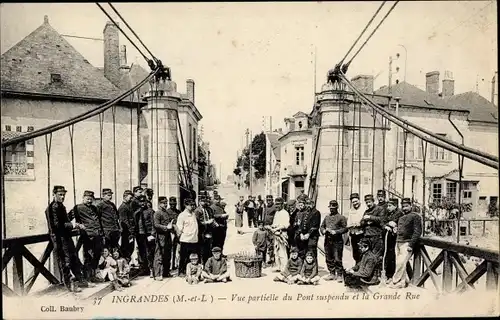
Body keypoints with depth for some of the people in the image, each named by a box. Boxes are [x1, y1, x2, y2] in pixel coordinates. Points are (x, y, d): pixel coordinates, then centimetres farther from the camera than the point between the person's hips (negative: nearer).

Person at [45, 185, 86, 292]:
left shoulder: (61, 206, 15)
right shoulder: (53, 207, -15)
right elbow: (57, 225, -21)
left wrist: (76, 225, 10)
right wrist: (73, 225, -20)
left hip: (66, 236, 9)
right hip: (59, 238, -9)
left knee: (75, 259, 15)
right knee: (65, 261, -1)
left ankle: (80, 280, 25)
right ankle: (69, 284, 9)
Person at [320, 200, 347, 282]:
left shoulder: (341, 217, 0)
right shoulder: (326, 217, 16)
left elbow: (345, 228, -6)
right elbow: (321, 226, 18)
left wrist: (335, 232, -16)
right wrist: (323, 231, -4)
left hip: (337, 241, -5)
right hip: (327, 241, 5)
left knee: (337, 259, -6)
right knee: (329, 259, 9)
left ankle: (339, 275, 6)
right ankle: (332, 274, 21)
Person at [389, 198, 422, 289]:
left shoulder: (415, 216, -2)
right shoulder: (401, 218, 21)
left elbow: (418, 232, -9)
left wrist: (411, 244, -15)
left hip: (407, 243, -7)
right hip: (398, 243, 7)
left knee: (401, 263, -11)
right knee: (399, 263, 6)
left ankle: (395, 282, -3)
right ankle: (404, 281, 18)